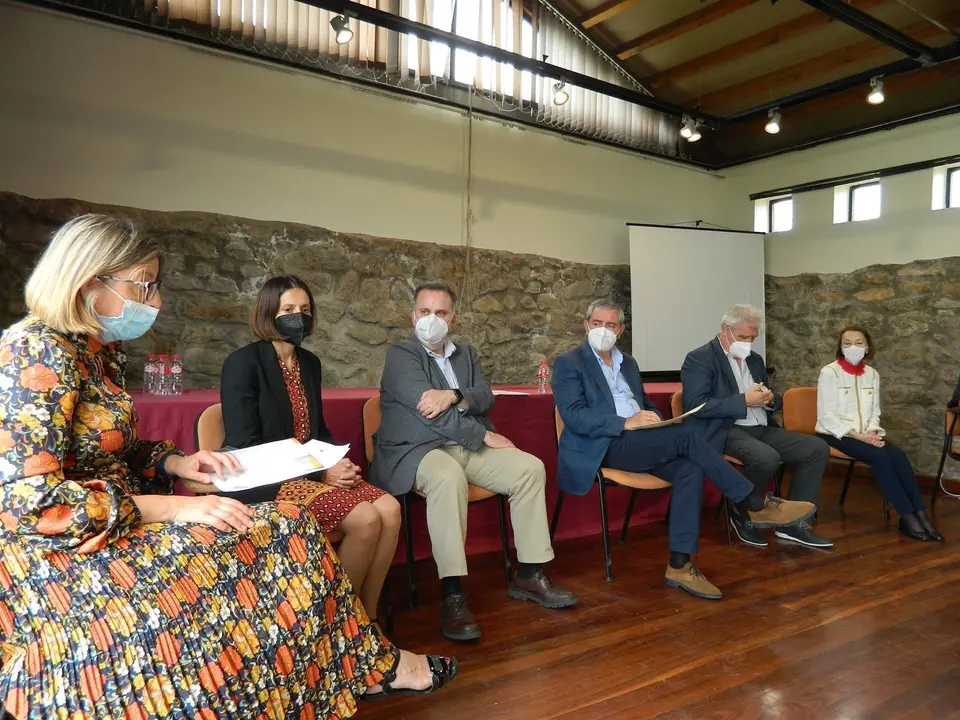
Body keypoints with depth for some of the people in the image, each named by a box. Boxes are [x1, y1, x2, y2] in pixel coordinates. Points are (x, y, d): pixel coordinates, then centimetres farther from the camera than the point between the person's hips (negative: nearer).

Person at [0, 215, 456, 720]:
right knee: (279, 535, -17)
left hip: (116, 526, 9)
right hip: (56, 555, -9)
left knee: (286, 527, -2)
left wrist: (175, 463, 0)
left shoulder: (101, 350, 9)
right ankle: (371, 666, 2)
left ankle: (365, 663, 6)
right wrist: (172, 509, -23)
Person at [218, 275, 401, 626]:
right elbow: (244, 446, -16)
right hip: (265, 481, -7)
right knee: (365, 519, -25)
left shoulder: (310, 362, 11)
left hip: (312, 472, 7)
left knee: (390, 509, -17)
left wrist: (339, 462, -4)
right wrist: (320, 472, -19)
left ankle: (367, 617, -3)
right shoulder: (243, 363, -10)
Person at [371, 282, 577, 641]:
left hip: (468, 446, 7)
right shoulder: (400, 354, -3)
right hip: (416, 451, -6)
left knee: (531, 468, -11)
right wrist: (484, 435, -14)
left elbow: (486, 398, 1)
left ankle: (529, 575, -2)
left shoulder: (467, 353, 17)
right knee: (448, 476, -38)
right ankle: (451, 595, -34)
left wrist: (453, 395, -22)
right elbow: (428, 410, -16)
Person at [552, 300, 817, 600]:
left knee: (689, 469, -23)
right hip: (605, 447, -7)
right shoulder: (568, 363, -1)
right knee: (685, 432, -24)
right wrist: (625, 423, -24)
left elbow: (646, 404, 27)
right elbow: (573, 416, -13)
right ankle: (754, 505, -13)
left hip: (639, 442, 7)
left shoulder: (628, 362, 22)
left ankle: (680, 565, -22)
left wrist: (654, 420, 1)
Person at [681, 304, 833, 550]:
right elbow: (695, 405, -18)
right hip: (726, 432, -8)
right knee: (767, 458, -34)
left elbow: (775, 400, 26)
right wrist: (743, 400, -19)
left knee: (817, 448, -7)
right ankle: (743, 516, -6)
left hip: (763, 429, 9)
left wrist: (771, 399, -1)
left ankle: (793, 522, -2)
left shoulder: (755, 359, 20)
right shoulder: (699, 359, -5)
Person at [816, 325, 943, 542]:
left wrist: (872, 432, -9)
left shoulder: (872, 374, 10)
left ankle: (920, 514, -22)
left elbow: (875, 411, 12)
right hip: (835, 434, -5)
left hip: (866, 434, 5)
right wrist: (856, 434, -19)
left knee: (898, 455, -22)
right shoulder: (829, 372, -8)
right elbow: (825, 416, -13)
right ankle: (907, 517, -24)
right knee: (879, 456, -27)